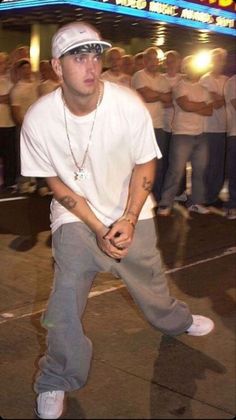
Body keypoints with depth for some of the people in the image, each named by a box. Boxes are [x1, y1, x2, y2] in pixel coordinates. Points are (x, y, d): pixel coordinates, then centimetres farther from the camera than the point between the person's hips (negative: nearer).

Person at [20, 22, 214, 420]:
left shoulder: (129, 105, -23)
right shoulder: (38, 119, -22)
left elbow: (145, 164, -9)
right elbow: (56, 181, -11)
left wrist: (128, 220, -17)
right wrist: (98, 229, -18)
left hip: (131, 212, 2)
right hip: (75, 216, -1)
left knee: (151, 279, 18)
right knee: (65, 300, -10)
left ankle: (175, 320, 53)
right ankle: (56, 381, 12)